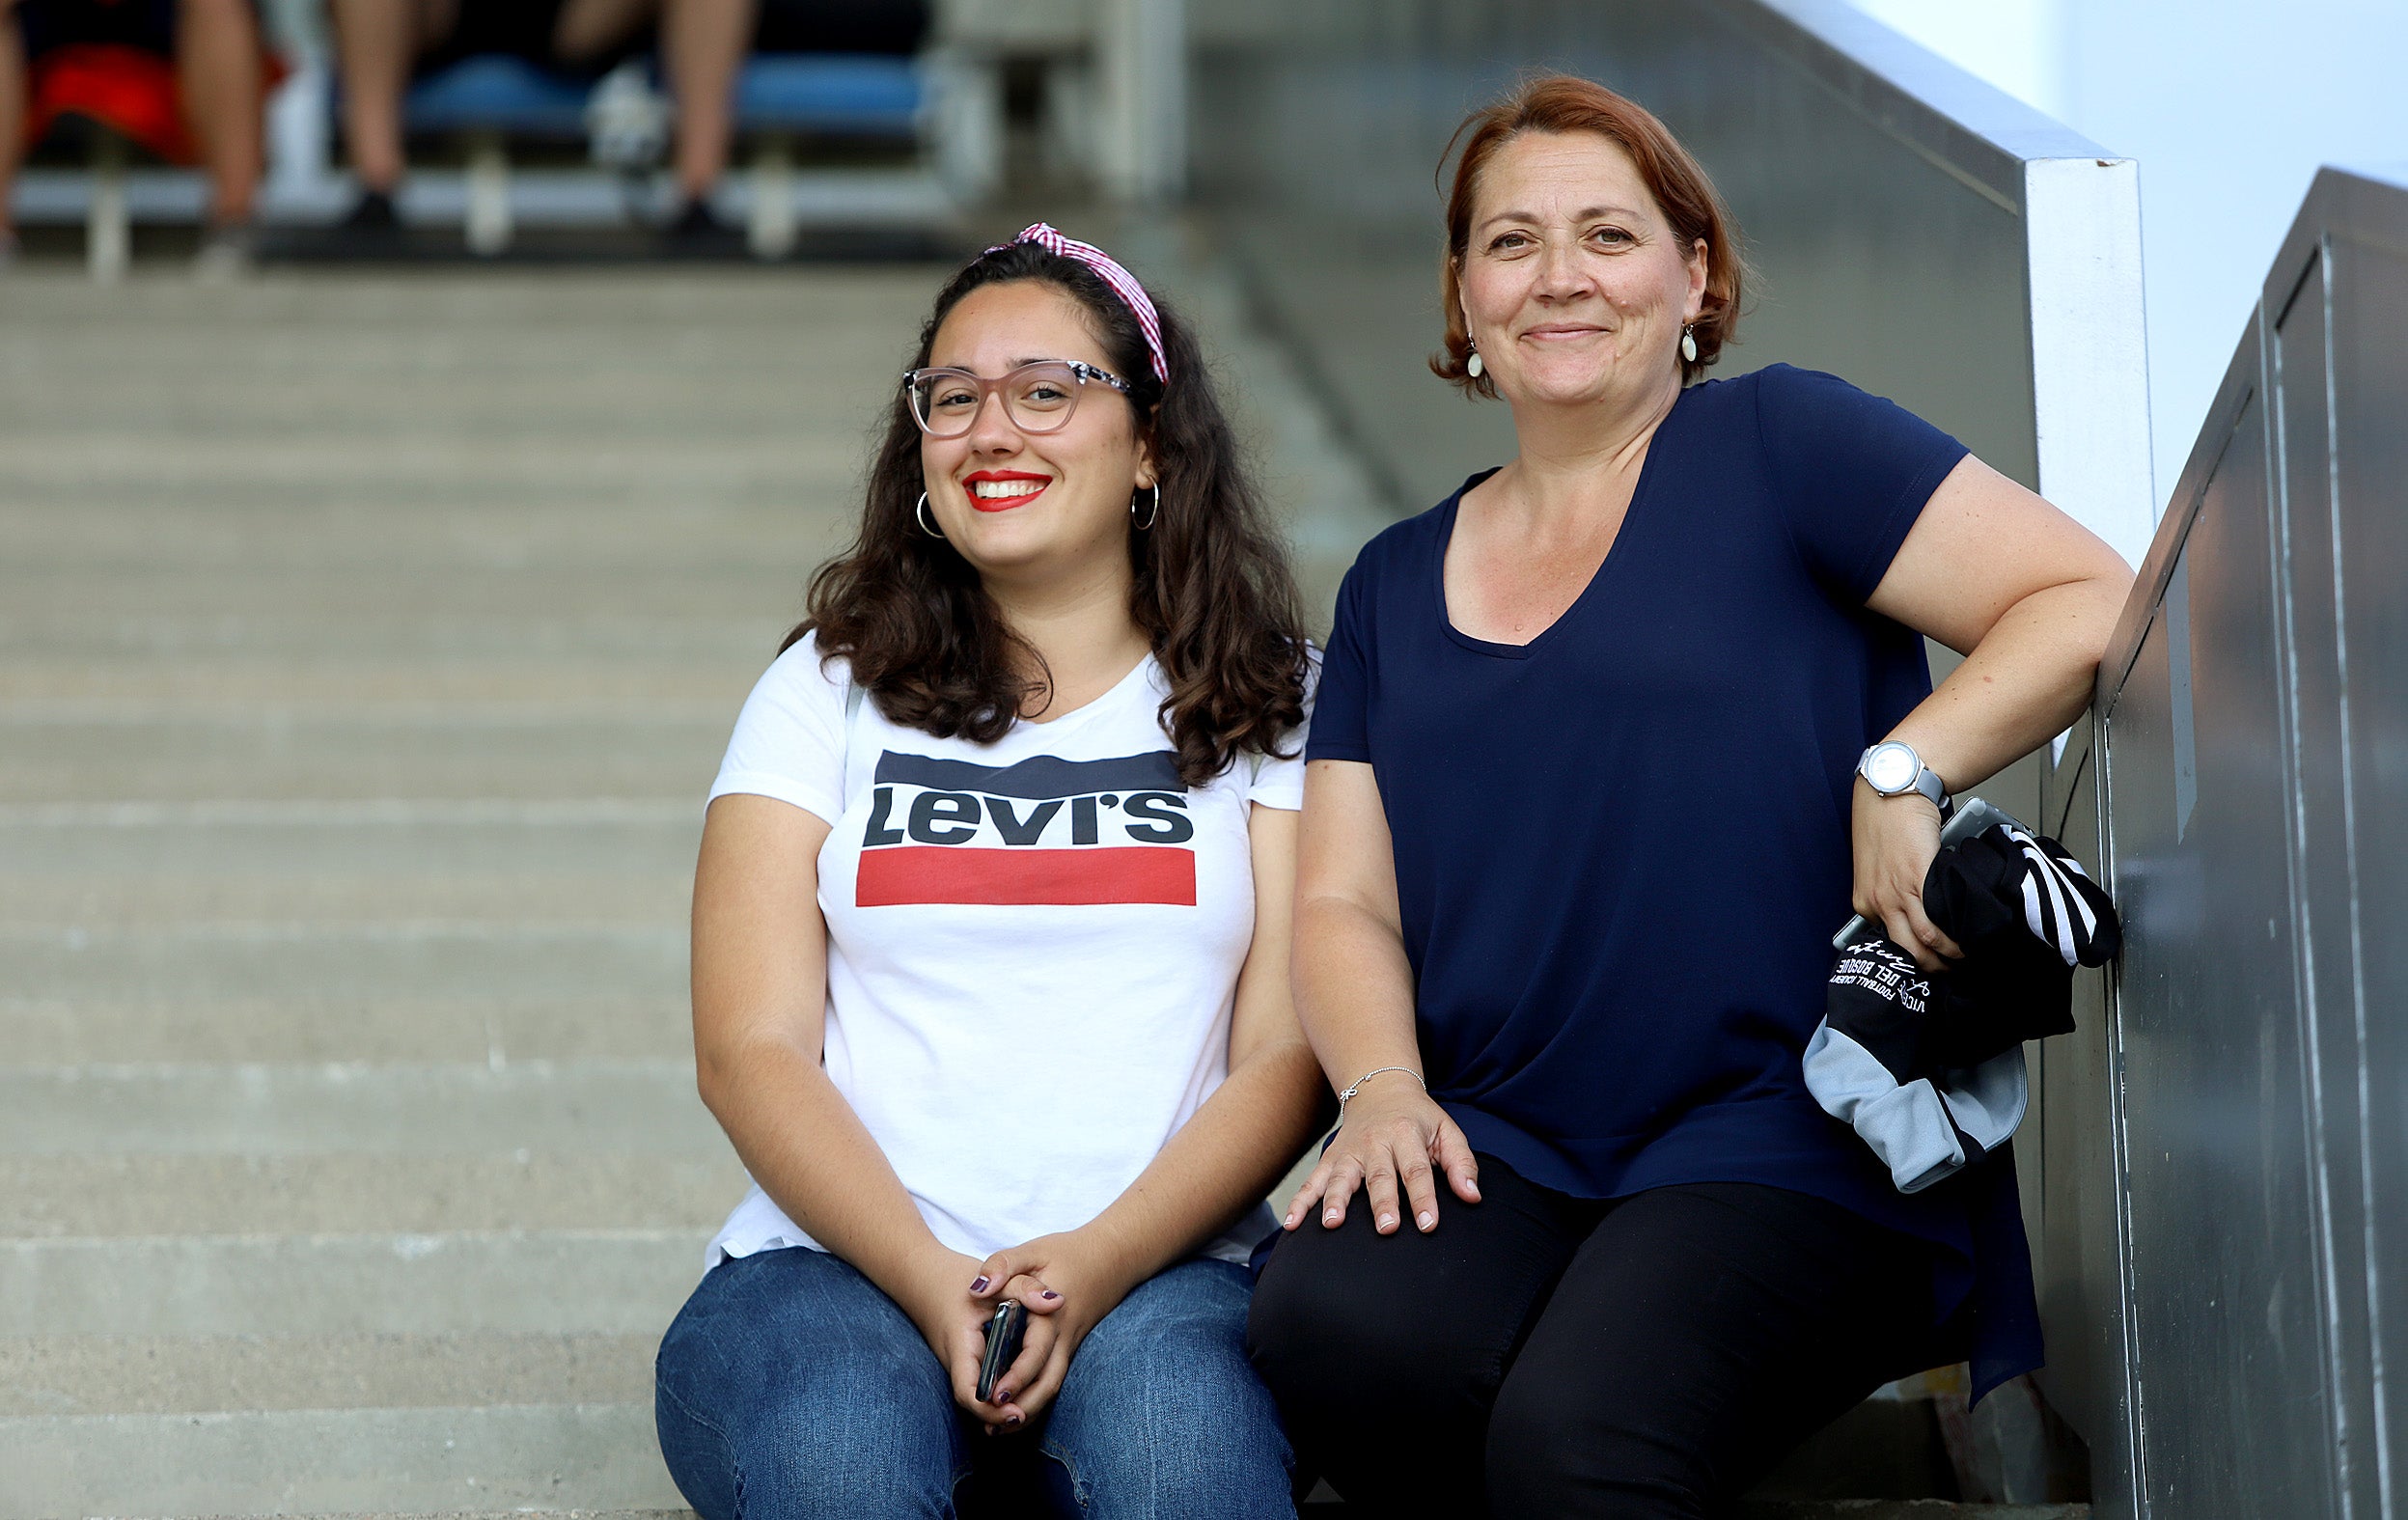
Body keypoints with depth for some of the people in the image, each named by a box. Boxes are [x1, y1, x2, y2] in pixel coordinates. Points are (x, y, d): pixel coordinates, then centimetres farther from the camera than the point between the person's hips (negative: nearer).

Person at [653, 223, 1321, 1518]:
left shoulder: (1270, 706, 15)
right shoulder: (832, 691, 16)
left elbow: (1288, 1055, 5)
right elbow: (750, 1050, 5)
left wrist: (1098, 1265, -14)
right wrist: (936, 1286, -13)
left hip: (1161, 1275, -1)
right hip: (839, 1265, 1)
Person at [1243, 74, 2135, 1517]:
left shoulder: (1777, 447, 5)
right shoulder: (1398, 584, 21)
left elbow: (2092, 600, -3)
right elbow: (1344, 899, 15)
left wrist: (1901, 771, -17)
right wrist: (1384, 1085, -5)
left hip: (1782, 1141, -5)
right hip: (1502, 1152, 5)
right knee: (1327, 1318, -29)